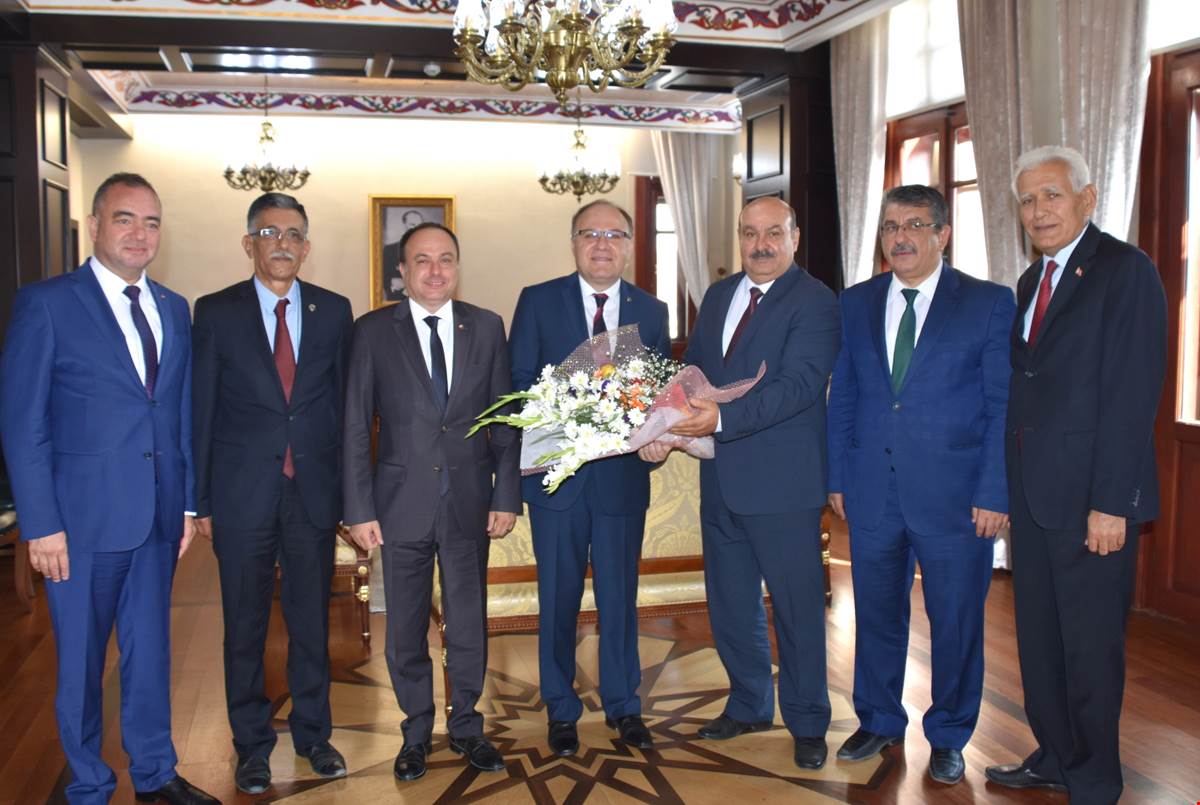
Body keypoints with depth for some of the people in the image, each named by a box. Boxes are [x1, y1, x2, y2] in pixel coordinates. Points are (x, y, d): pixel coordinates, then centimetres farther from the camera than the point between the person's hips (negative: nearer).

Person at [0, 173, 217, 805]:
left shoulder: (174, 310, 10)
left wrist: (188, 503, 8)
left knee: (150, 651, 17)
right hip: (84, 517, -5)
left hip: (158, 517, 5)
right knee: (81, 660, 10)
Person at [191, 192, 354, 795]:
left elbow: (345, 402, 5)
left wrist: (348, 489, 1)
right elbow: (201, 410, -1)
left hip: (315, 491, 2)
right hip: (243, 492, -1)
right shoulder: (216, 312, 0)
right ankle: (252, 745, 26)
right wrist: (199, 500, -4)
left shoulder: (333, 310, 4)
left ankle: (313, 733, 29)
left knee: (312, 621, 12)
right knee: (245, 626, 10)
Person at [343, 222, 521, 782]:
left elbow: (505, 419, 4)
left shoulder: (487, 328, 4)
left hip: (470, 503, 1)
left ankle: (466, 726, 31)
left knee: (469, 624, 11)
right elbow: (356, 427, -1)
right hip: (403, 503, -1)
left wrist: (506, 497, -1)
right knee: (406, 630, 10)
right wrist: (359, 508, -5)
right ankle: (417, 732, 30)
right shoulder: (373, 331, -1)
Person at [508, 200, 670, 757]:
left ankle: (623, 705, 28)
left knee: (620, 595, 11)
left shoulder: (651, 311, 7)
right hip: (557, 472, -1)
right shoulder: (538, 301, 1)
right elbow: (518, 381, -2)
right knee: (559, 596, 9)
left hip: (623, 473, 2)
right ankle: (561, 709, 25)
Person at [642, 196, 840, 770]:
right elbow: (691, 371, 12)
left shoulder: (815, 303, -11)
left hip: (783, 480, -7)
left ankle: (807, 722, 24)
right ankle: (749, 703, 37)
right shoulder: (718, 296, 12)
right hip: (721, 479, 7)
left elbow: (798, 385, -22)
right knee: (730, 602, 18)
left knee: (797, 605, 6)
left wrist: (721, 418, -31)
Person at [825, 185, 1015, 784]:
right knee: (876, 615, 15)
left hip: (955, 495, -3)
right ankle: (879, 722, 35)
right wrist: (837, 478, 6)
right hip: (873, 492, 3)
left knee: (955, 622, 9)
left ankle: (948, 737, 29)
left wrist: (994, 493, -10)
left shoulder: (990, 303, -3)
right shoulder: (857, 303, 8)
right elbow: (842, 397, 11)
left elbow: (1004, 406, -5)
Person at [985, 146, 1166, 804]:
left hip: (1090, 498, -7)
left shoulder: (1125, 270, -10)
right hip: (1033, 494, 8)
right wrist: (1007, 484, 8)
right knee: (1039, 638, 16)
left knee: (1091, 647, 5)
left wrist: (1111, 503, -20)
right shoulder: (1032, 280, 14)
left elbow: (1133, 394, -17)